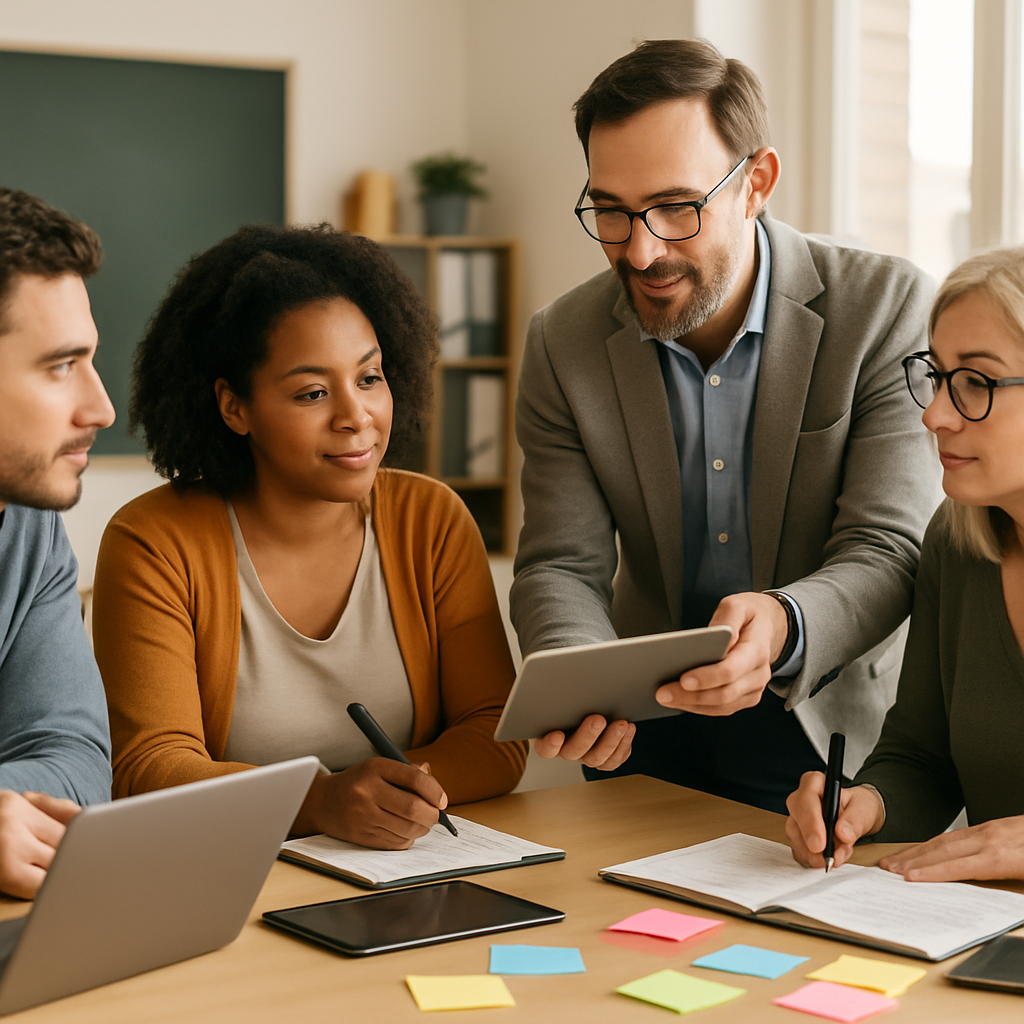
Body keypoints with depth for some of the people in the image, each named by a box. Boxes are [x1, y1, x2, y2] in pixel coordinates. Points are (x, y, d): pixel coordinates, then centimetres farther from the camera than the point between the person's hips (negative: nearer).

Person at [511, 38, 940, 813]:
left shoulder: (886, 308, -12)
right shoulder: (563, 344, -4)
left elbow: (889, 551, -15)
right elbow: (562, 565, -5)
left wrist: (782, 626, -37)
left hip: (824, 724, -2)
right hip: (643, 727, 2)